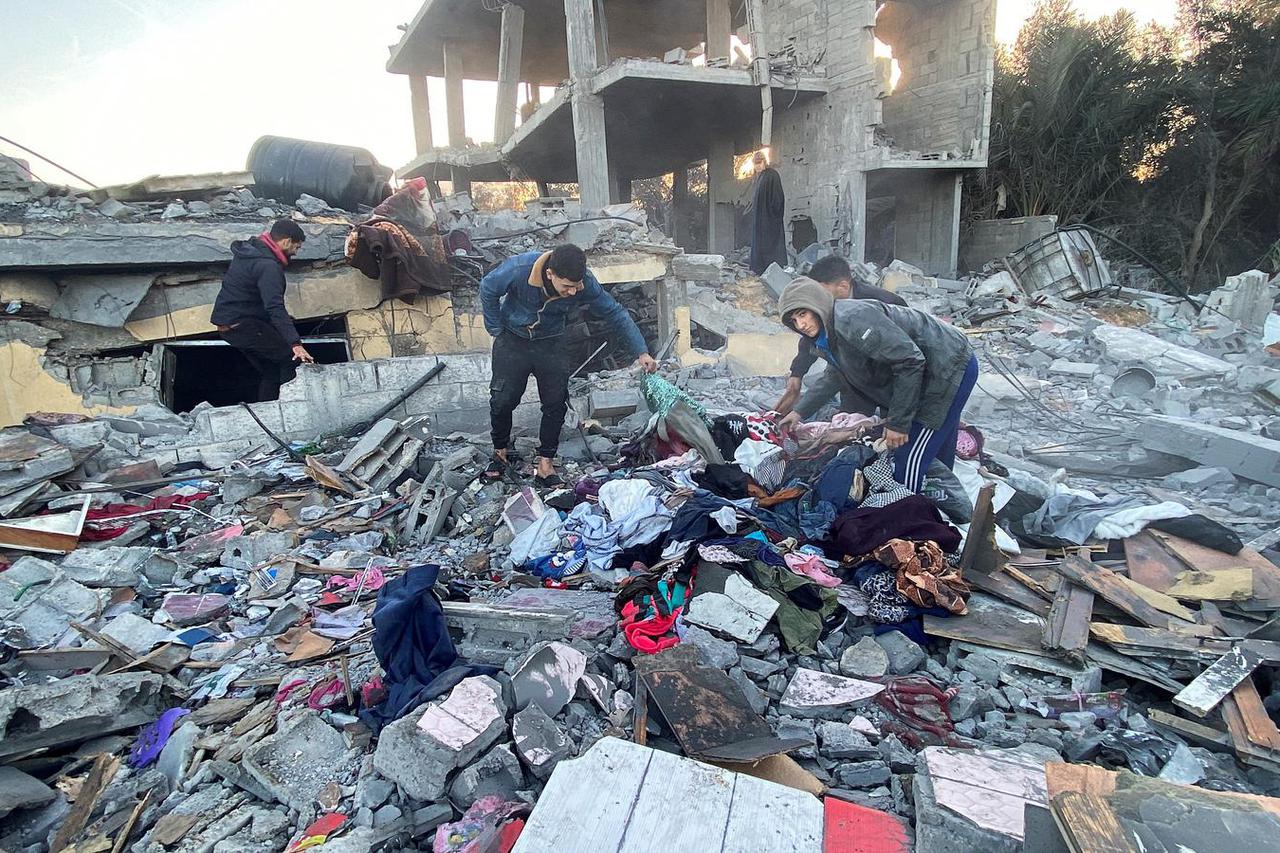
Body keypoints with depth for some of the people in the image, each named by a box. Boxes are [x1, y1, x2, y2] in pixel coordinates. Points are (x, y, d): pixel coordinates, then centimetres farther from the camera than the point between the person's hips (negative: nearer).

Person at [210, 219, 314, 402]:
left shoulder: (250, 249, 11)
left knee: (270, 371, 16)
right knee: (292, 358, -11)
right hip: (241, 324, -11)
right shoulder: (268, 265, -22)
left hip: (227, 324, 11)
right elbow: (275, 308, -33)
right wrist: (295, 343, -40)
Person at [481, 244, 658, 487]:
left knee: (556, 404, -3)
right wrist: (496, 329, -7)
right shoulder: (519, 269, -31)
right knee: (502, 400, -2)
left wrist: (641, 352, -18)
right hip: (512, 340, -1)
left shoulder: (586, 284, -25)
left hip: (551, 344, 2)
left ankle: (545, 465, 10)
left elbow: (616, 314, -14)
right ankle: (501, 452, 23)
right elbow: (488, 289, -12)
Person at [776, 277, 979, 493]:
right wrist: (800, 411, 23)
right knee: (937, 458, 23)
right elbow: (834, 376, 28)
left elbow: (910, 360, -28)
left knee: (910, 460, -9)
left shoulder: (852, 318, -26)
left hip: (949, 367, -10)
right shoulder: (827, 338, 8)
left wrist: (898, 422, -22)